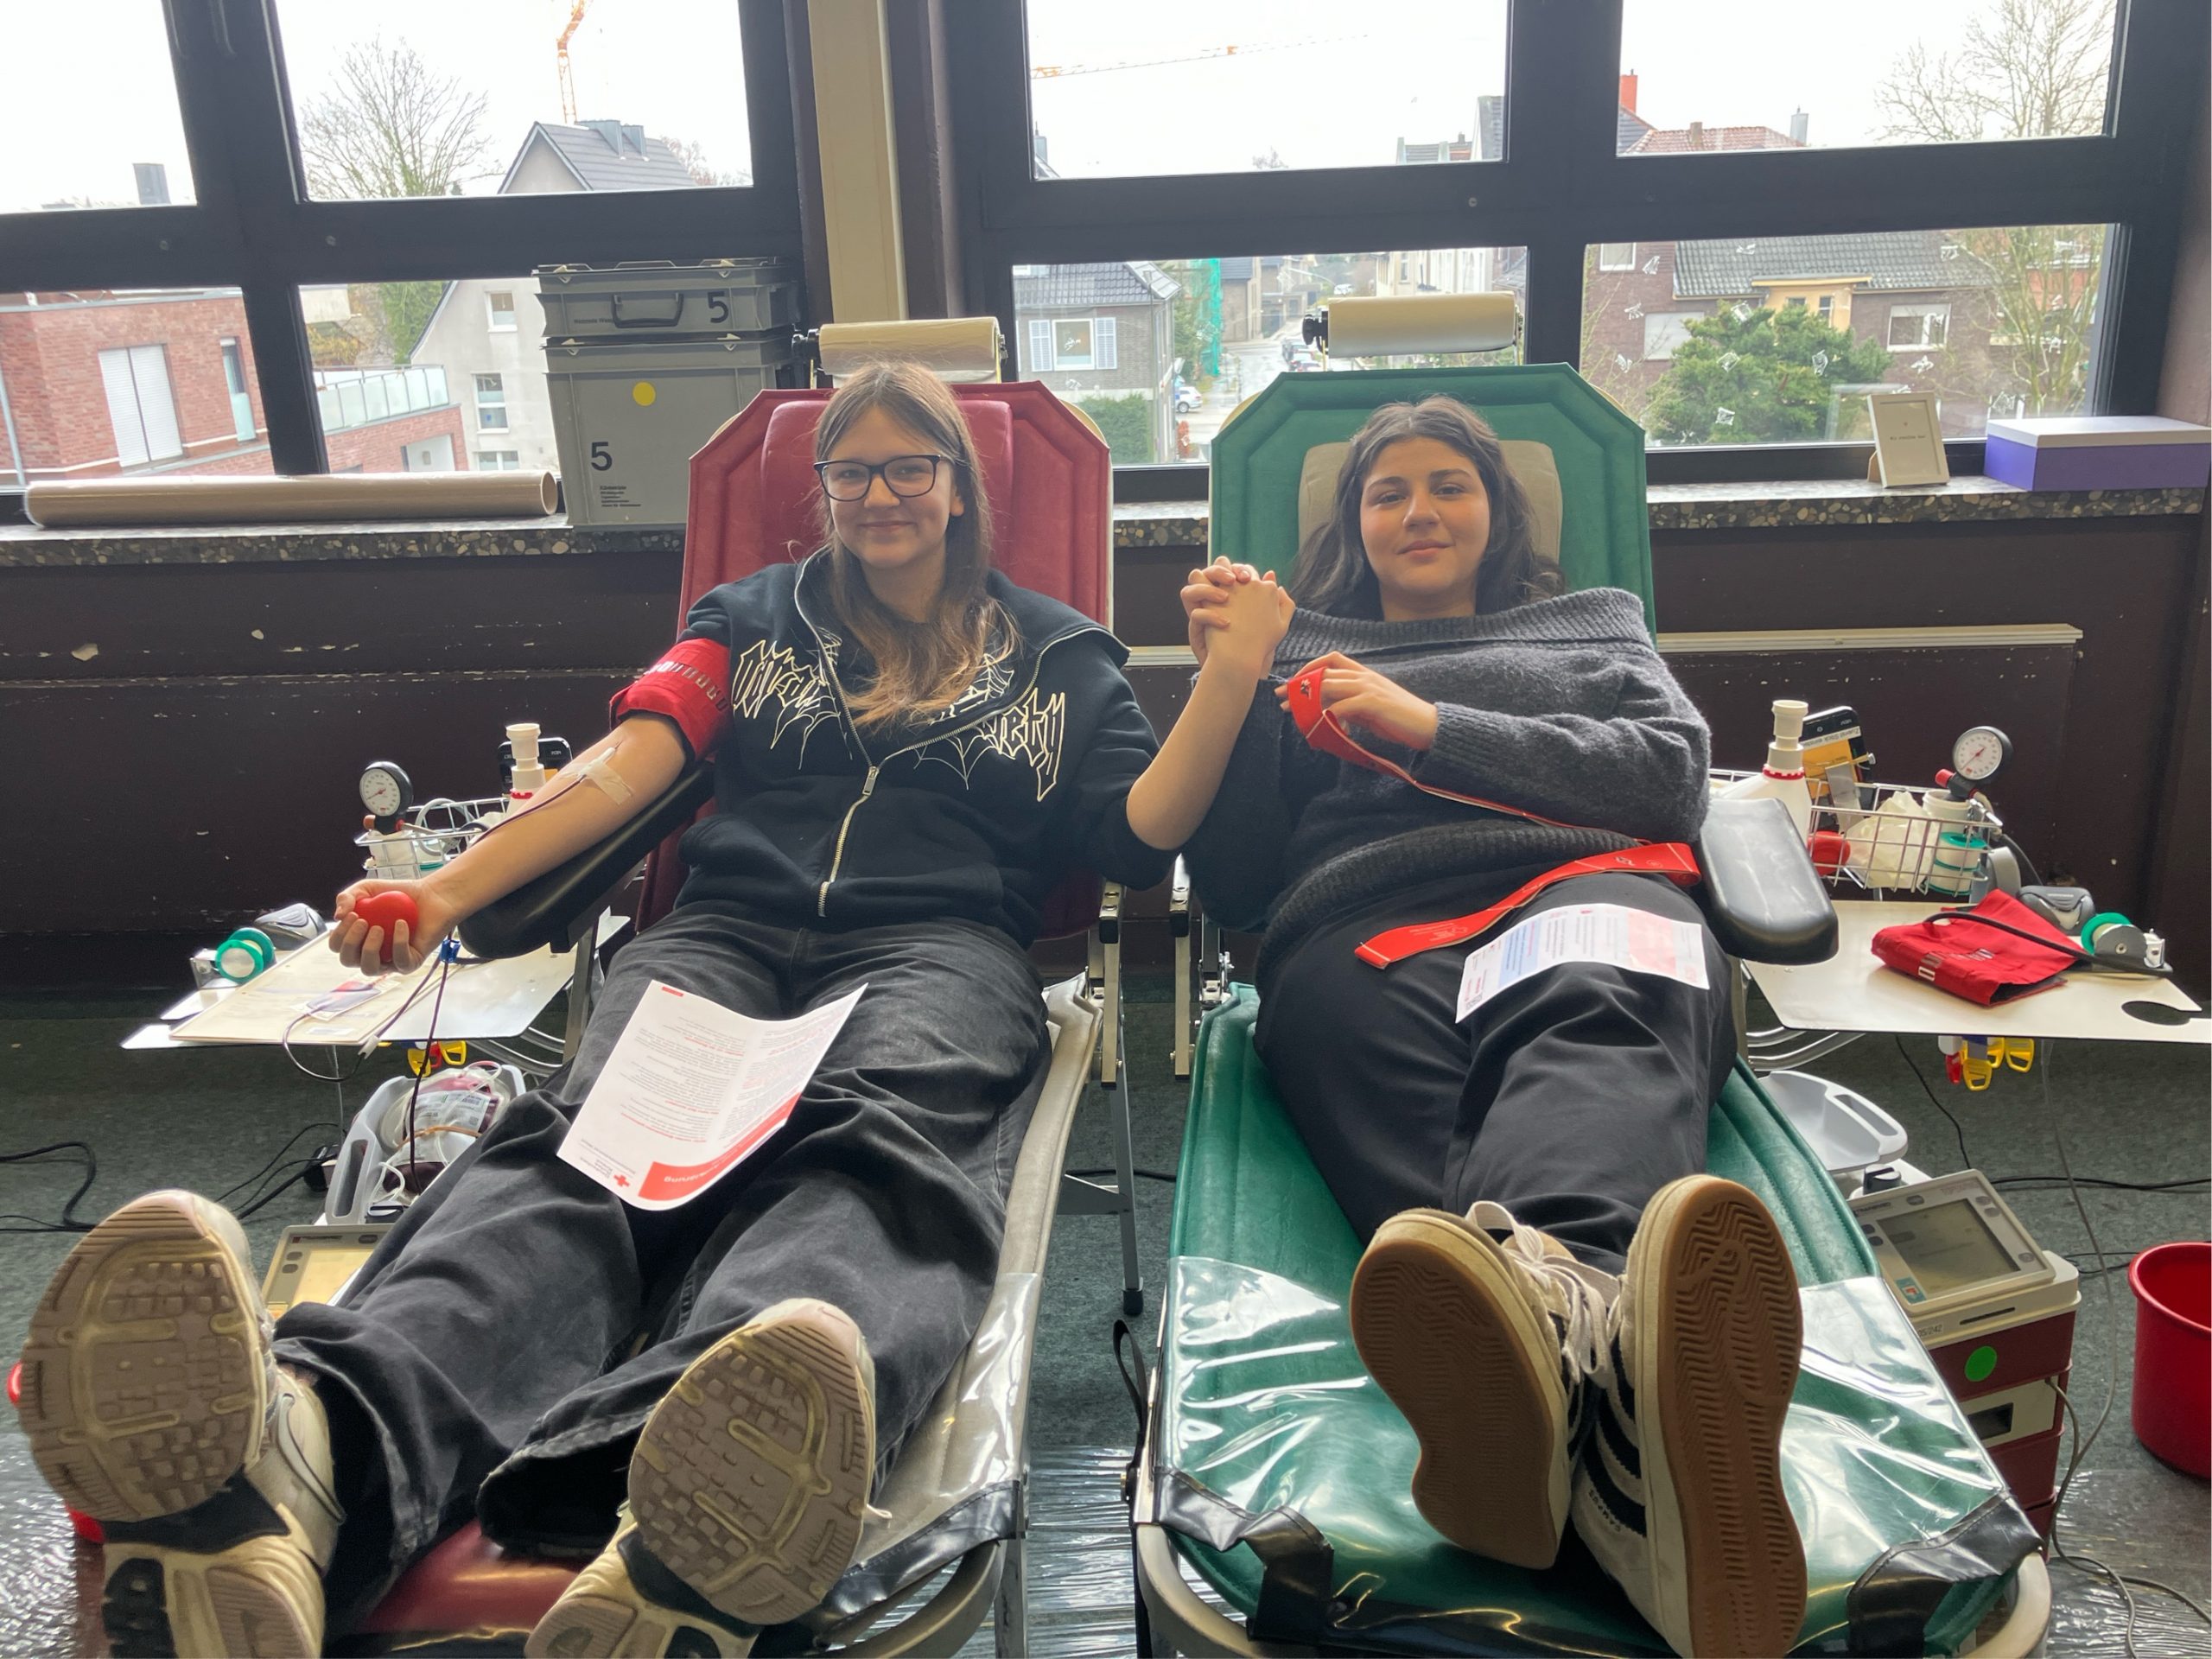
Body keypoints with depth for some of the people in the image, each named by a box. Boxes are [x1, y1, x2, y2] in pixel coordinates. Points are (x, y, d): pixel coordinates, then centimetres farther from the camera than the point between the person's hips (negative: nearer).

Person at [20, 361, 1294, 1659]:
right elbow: (626, 764, 12)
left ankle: (696, 1500, -70)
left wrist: (1235, 671, 0)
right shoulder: (755, 618, 27)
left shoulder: (1057, 653, 25)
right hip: (731, 928, 2)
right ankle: (309, 1446, -63)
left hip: (934, 945, -1)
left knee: (877, 1147, -38)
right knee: (589, 1128, -33)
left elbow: (1141, 834, 13)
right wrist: (450, 890, -3)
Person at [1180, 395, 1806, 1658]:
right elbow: (1236, 885, 23)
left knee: (1593, 1035, -40)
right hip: (1366, 915, 0)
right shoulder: (1304, 656, 35)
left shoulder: (1594, 629, 35)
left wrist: (1434, 727, 5)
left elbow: (1675, 775, 12)